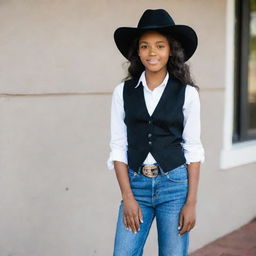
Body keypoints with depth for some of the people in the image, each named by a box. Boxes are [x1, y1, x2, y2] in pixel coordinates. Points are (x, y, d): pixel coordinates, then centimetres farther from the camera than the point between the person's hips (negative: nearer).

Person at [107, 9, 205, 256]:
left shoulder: (187, 93, -2)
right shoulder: (123, 92, 2)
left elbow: (193, 149, 0)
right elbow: (118, 146, 2)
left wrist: (191, 202, -4)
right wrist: (128, 197, -5)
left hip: (175, 184, -1)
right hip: (136, 184, 1)